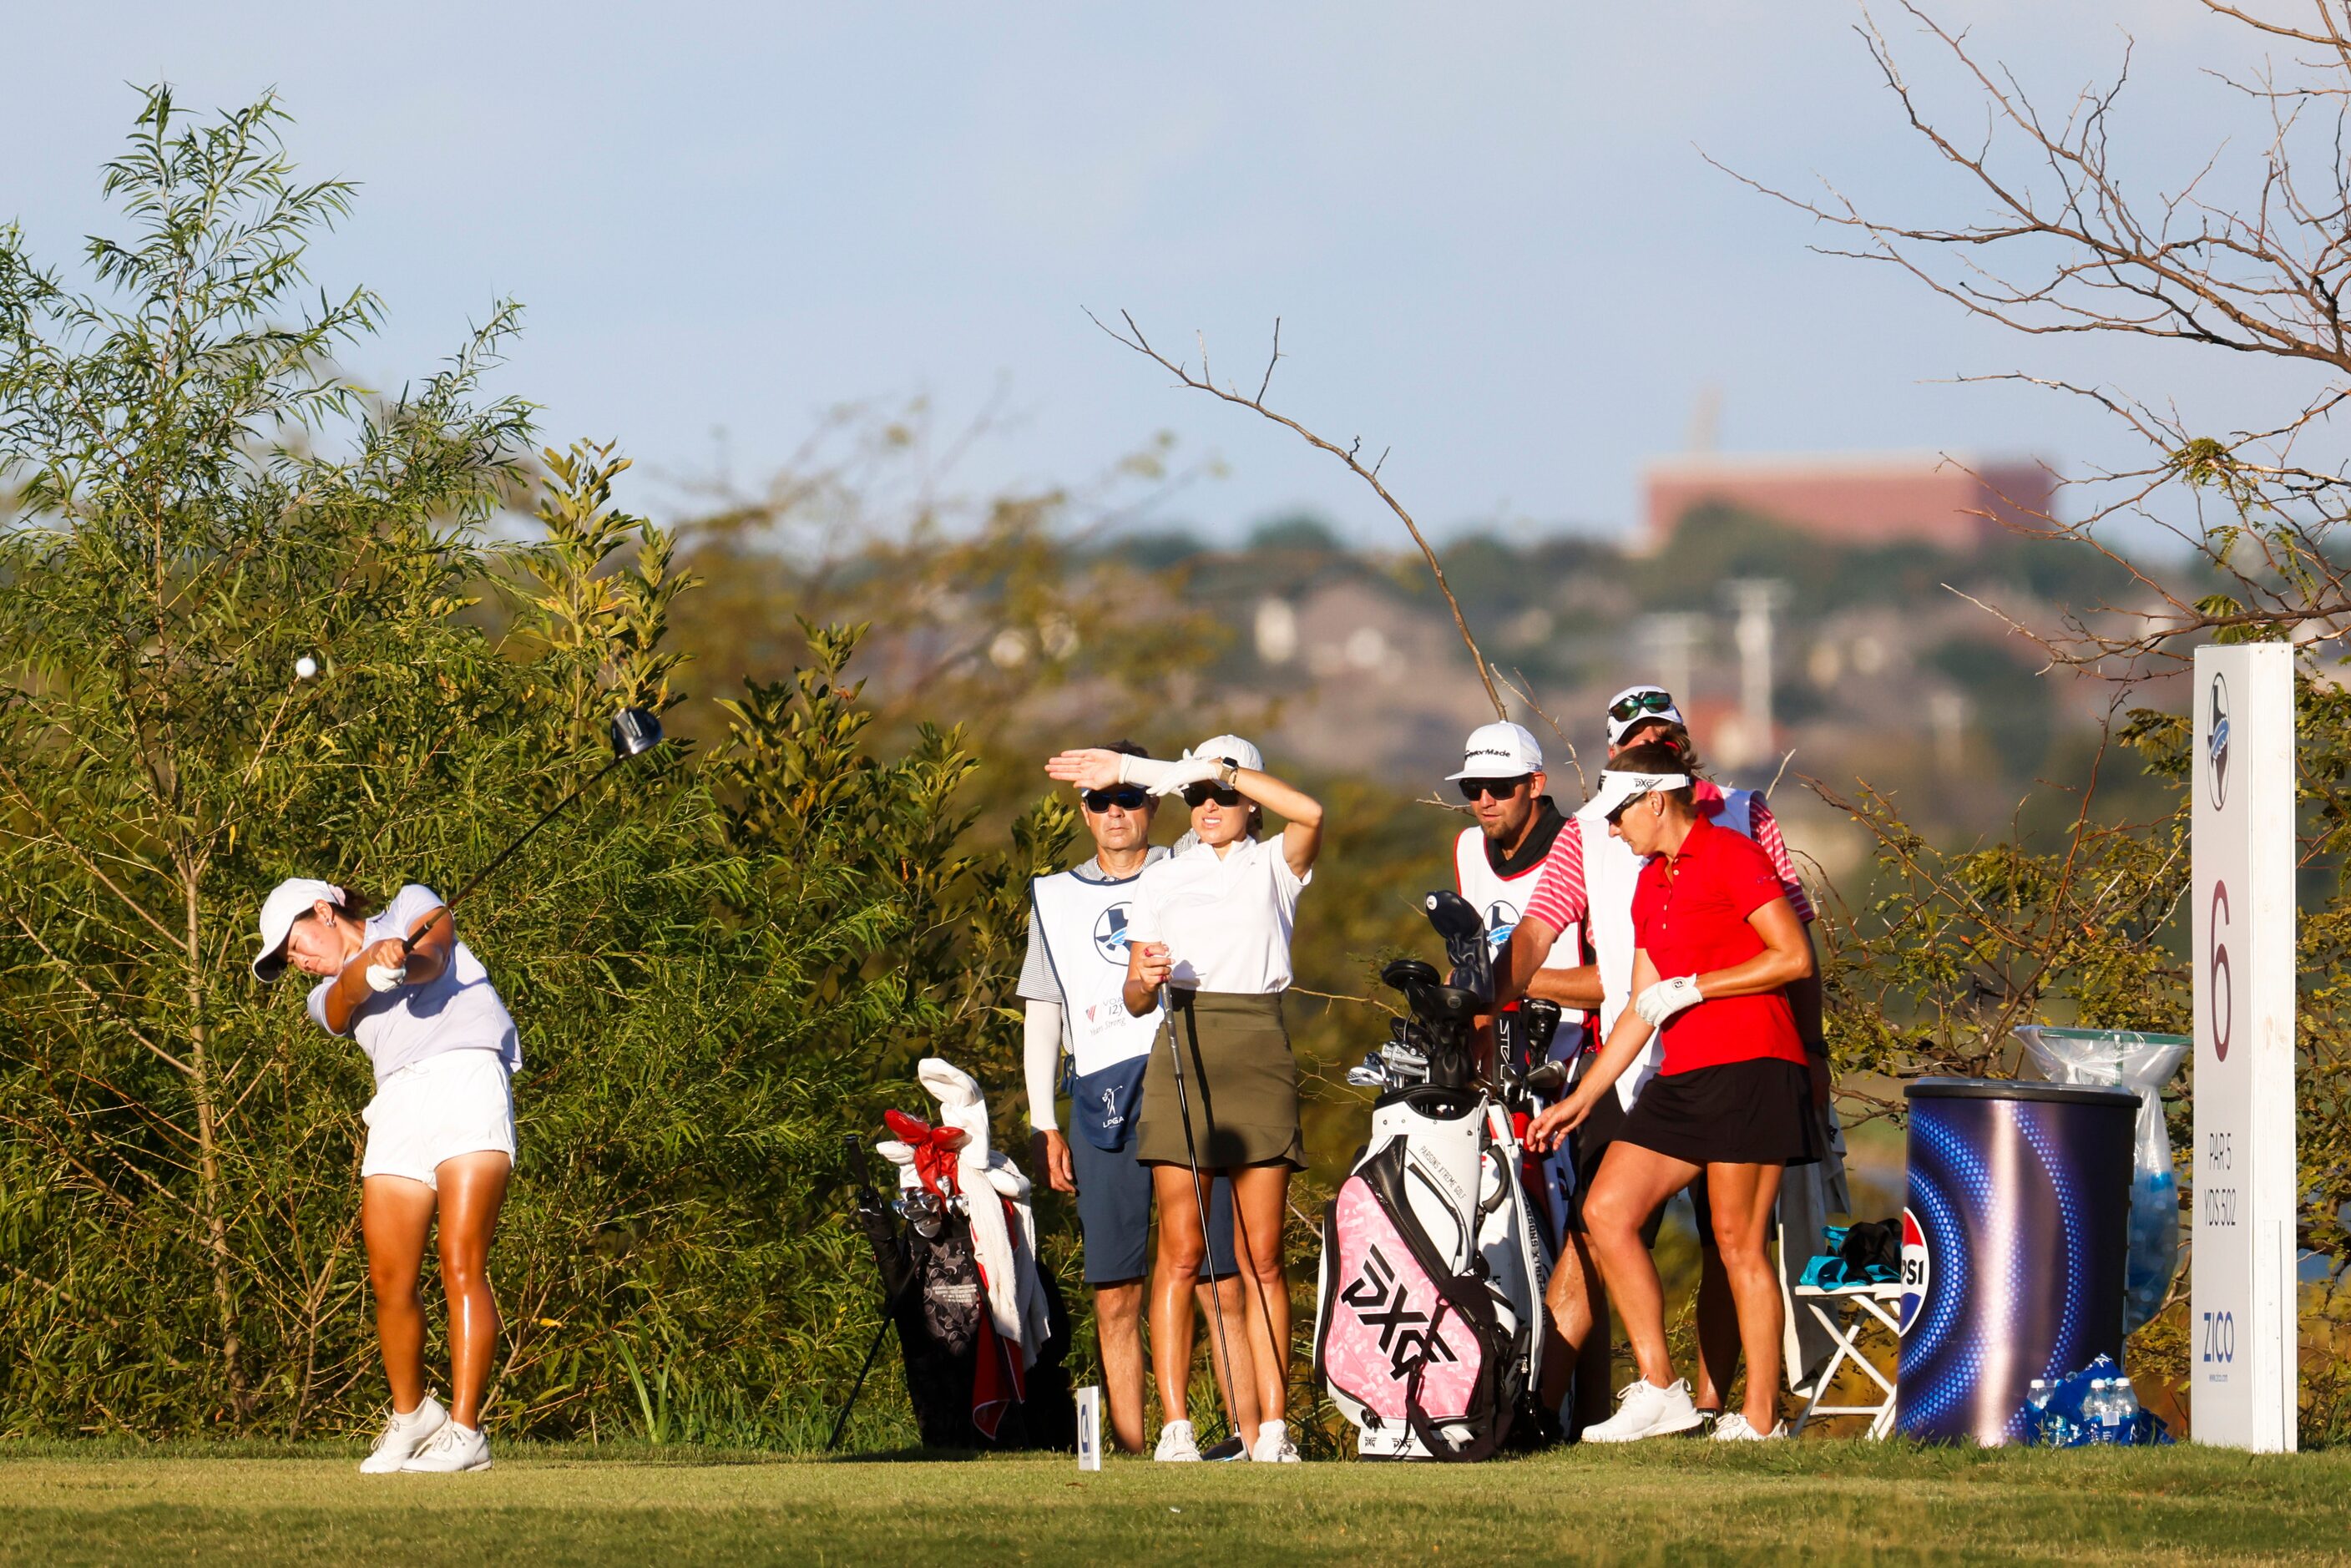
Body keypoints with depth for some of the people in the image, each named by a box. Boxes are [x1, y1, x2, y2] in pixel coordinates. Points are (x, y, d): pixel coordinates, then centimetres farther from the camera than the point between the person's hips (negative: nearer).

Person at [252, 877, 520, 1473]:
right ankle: (411, 1415, 18)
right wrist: (369, 967, -23)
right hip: (397, 1106, 5)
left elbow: (434, 958, -4)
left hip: (467, 1076, -5)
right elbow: (344, 998, -1)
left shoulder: (411, 906, 18)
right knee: (390, 1282, -3)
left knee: (461, 1266, -15)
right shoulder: (327, 996, 24)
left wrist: (404, 960, -27)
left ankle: (464, 1432, -17)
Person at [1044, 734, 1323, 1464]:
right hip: (1181, 1054, 1)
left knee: (1261, 1255, -3)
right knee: (1181, 1252, -5)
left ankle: (1274, 1426, -3)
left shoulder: (1275, 866, 8)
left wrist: (1182, 768, -16)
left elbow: (1308, 813, -16)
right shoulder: (1161, 880, 14)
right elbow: (1135, 1000, 14)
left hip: (1259, 1056, -1)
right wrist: (1146, 979, -11)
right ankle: (1175, 1426, -8)